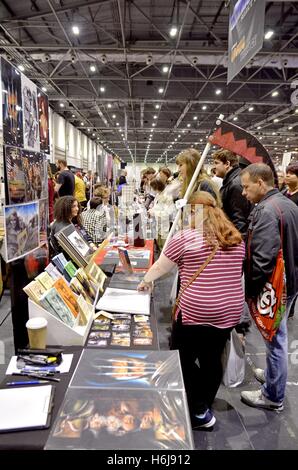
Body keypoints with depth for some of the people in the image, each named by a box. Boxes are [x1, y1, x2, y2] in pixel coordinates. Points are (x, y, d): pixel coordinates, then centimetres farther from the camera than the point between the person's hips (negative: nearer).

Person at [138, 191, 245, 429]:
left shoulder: (186, 237, -9)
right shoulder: (236, 238, 6)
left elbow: (160, 266, 1)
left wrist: (146, 280, 20)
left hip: (195, 311, -6)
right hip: (230, 311, 6)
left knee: (183, 360, 13)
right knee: (212, 360, 18)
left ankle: (199, 412, 18)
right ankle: (204, 407, 35)